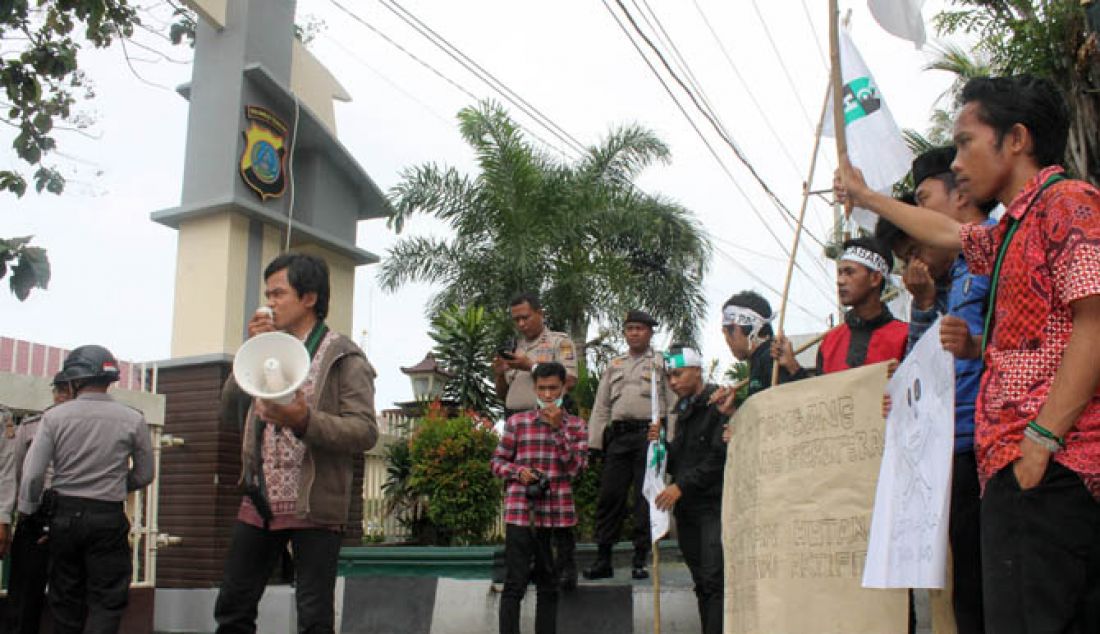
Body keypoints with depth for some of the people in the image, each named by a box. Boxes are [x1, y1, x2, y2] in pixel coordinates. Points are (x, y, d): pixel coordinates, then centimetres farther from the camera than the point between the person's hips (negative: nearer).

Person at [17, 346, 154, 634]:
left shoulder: (54, 417, -5)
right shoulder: (132, 419, -5)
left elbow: (32, 475, -7)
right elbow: (144, 475, 3)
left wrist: (27, 514, 8)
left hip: (64, 515, 2)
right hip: (108, 517, -2)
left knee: (65, 599, 16)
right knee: (106, 601, 3)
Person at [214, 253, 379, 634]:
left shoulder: (343, 357, -4)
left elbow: (366, 431, -13)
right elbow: (228, 411, 9)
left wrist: (304, 421, -29)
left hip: (313, 507, -6)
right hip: (260, 503, 6)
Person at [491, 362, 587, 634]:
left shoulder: (576, 426, 8)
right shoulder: (516, 422, 5)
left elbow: (575, 467, -4)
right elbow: (498, 462, 9)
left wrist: (558, 428, -11)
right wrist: (518, 471, -11)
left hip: (557, 513, 2)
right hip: (520, 512, -2)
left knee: (549, 584, 11)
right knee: (515, 583, -4)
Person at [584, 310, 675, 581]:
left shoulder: (661, 363, 9)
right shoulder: (614, 365, 21)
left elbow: (673, 404, 3)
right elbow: (601, 406, 18)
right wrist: (595, 442, 9)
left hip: (649, 434, -3)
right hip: (618, 436, 3)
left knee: (645, 498, -2)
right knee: (609, 496, 0)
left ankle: (640, 560, 5)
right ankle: (603, 560, 6)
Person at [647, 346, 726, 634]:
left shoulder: (719, 403, -7)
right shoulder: (683, 410, 18)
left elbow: (720, 457, -15)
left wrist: (682, 486, -15)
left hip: (714, 505, -8)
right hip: (686, 506, 8)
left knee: (714, 580, -13)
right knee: (702, 583, 9)